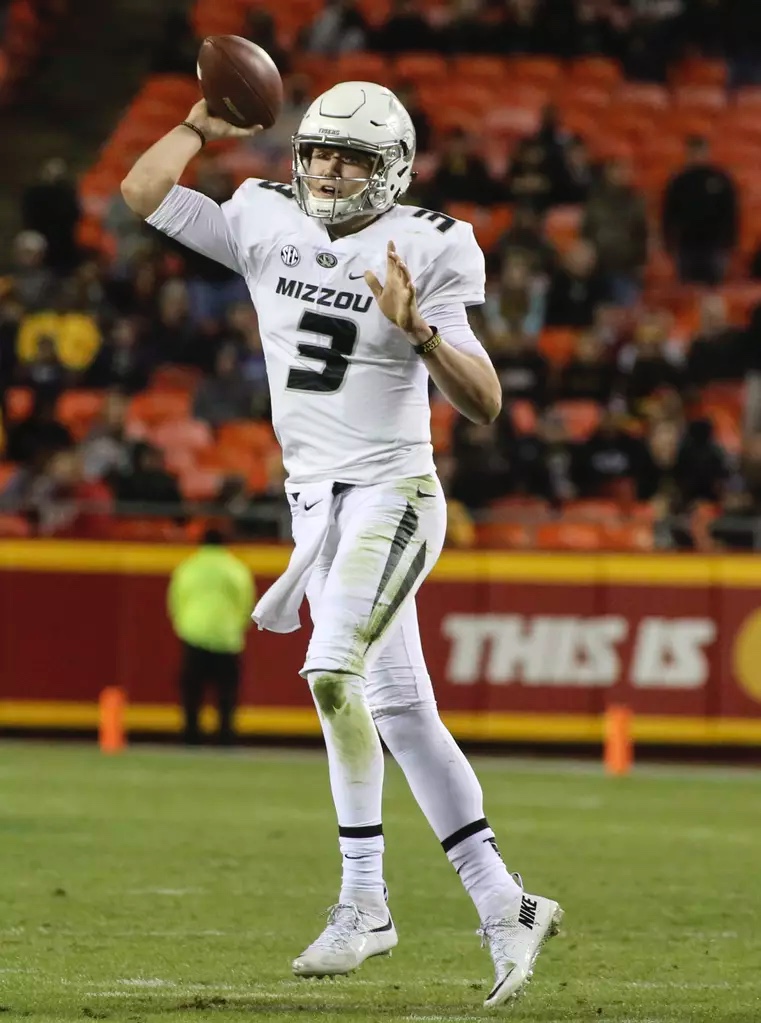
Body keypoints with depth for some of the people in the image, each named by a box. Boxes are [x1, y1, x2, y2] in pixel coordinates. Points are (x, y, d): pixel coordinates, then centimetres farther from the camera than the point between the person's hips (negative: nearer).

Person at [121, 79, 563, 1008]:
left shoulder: (426, 252, -8)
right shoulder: (267, 227, 6)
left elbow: (484, 405, -12)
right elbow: (142, 193, 12)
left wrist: (418, 330, -26)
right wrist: (205, 126, 14)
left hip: (391, 492, -6)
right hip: (317, 502, 6)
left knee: (334, 671, -24)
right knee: (399, 711, 5)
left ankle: (363, 897, -15)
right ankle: (502, 905, 11)